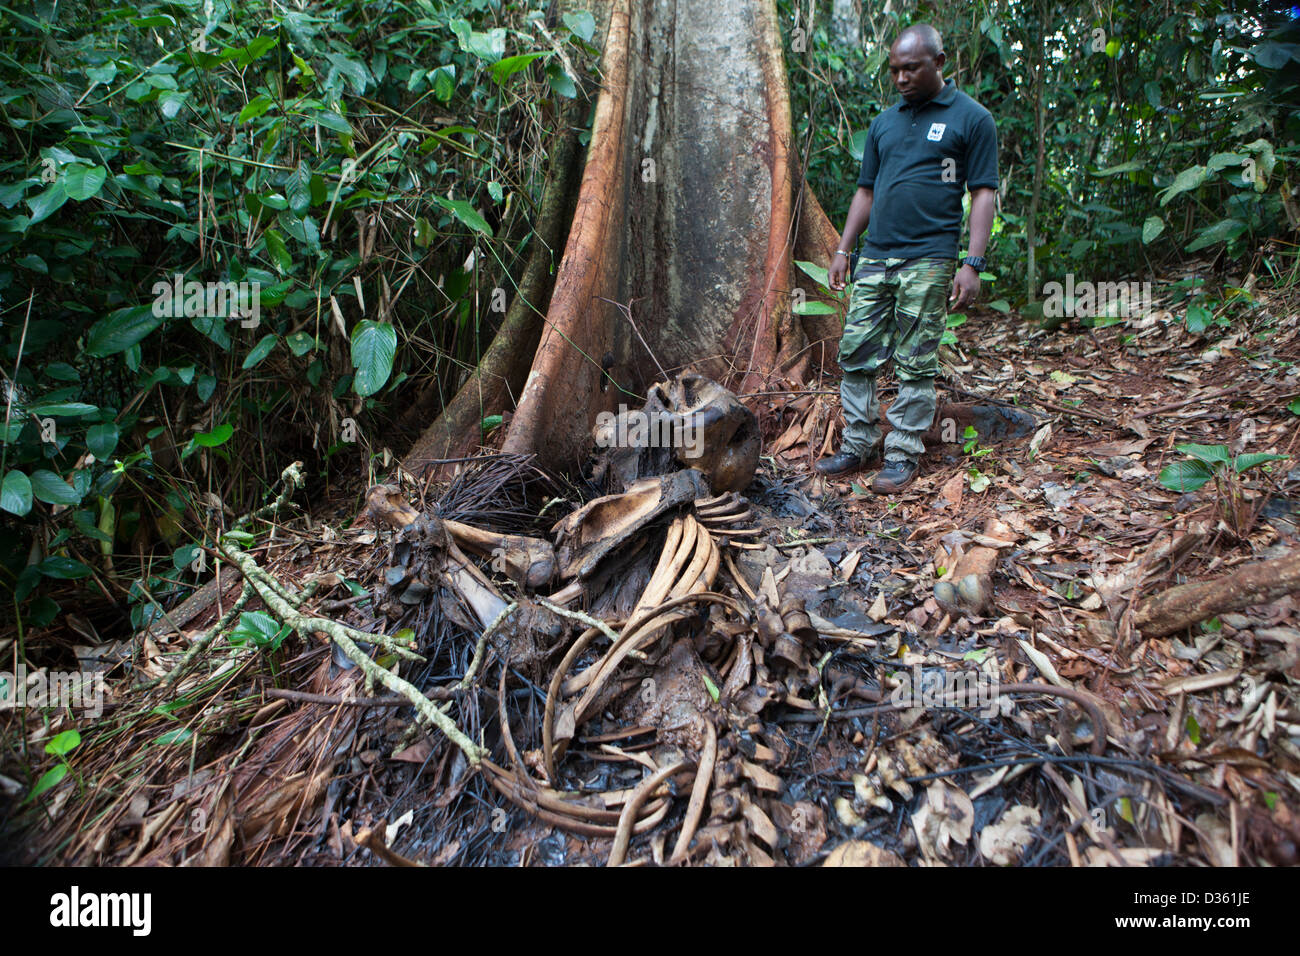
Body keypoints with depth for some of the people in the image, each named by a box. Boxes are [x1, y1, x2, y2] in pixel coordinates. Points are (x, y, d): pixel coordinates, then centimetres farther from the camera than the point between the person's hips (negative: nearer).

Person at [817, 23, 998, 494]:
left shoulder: (972, 118, 2)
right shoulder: (884, 122, 17)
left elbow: (983, 194, -2)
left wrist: (972, 263, -11)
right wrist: (843, 249, 14)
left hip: (928, 261, -5)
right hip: (874, 259, 5)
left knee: (915, 365, -2)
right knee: (855, 352, 2)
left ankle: (904, 455, 8)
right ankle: (859, 445, 14)